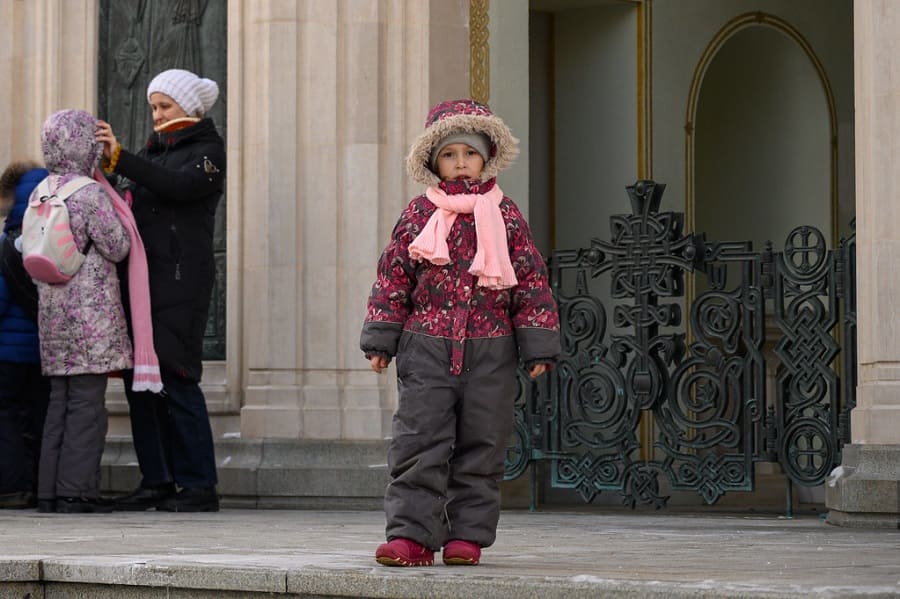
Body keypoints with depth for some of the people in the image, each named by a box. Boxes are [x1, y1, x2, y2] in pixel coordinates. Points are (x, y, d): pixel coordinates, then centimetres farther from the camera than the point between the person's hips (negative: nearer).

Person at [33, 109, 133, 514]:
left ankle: (51, 490, 10)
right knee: (87, 401, -4)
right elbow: (117, 248, -9)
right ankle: (77, 490, -6)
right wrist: (122, 218, 6)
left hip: (53, 308, 7)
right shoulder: (89, 193, -13)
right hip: (92, 309, -7)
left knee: (60, 400, 11)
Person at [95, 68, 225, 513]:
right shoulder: (154, 148, 20)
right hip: (143, 276, 7)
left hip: (182, 279, -7)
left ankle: (199, 484, -7)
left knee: (175, 379, -11)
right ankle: (157, 481, 9)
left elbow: (179, 186, -20)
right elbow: (137, 205, 18)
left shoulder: (208, 150, -1)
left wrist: (119, 158, -24)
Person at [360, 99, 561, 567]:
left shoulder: (505, 216, 4)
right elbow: (393, 277, 7)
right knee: (418, 442, -6)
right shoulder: (418, 215, 4)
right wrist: (380, 340, 4)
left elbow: (532, 281, 5)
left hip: (489, 351, 0)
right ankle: (412, 533, -5)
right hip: (427, 347, 0)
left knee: (481, 447, 4)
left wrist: (537, 346, 1)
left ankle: (468, 534, 11)